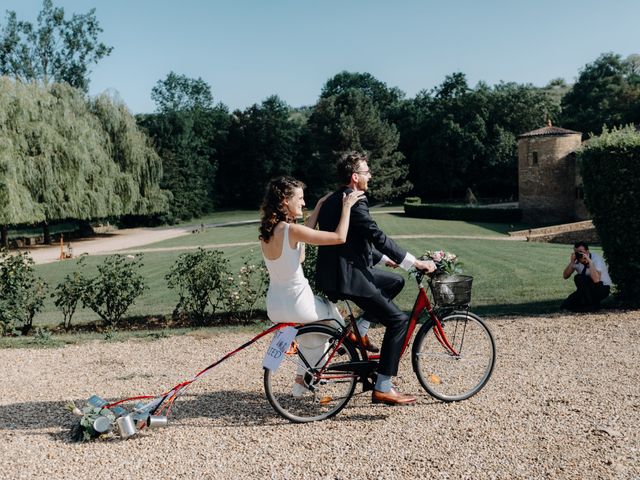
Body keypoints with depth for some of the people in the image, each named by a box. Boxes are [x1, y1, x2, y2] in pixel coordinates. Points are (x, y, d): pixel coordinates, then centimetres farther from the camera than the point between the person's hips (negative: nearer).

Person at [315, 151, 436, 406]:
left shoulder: (333, 200, 15)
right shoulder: (354, 202, -16)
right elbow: (378, 237, -21)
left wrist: (383, 258, 26)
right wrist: (415, 262, -17)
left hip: (339, 270, 10)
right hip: (346, 277, -10)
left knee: (395, 281, 23)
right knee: (398, 320, -6)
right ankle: (382, 388, -3)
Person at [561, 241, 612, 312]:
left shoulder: (596, 258, -22)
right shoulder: (577, 261, -6)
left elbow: (596, 279, -36)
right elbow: (565, 276, -12)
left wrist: (590, 262, -38)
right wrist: (572, 262, -23)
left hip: (602, 288, -6)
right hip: (588, 289, 6)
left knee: (579, 278, -31)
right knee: (565, 305, -10)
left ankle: (592, 305, -17)